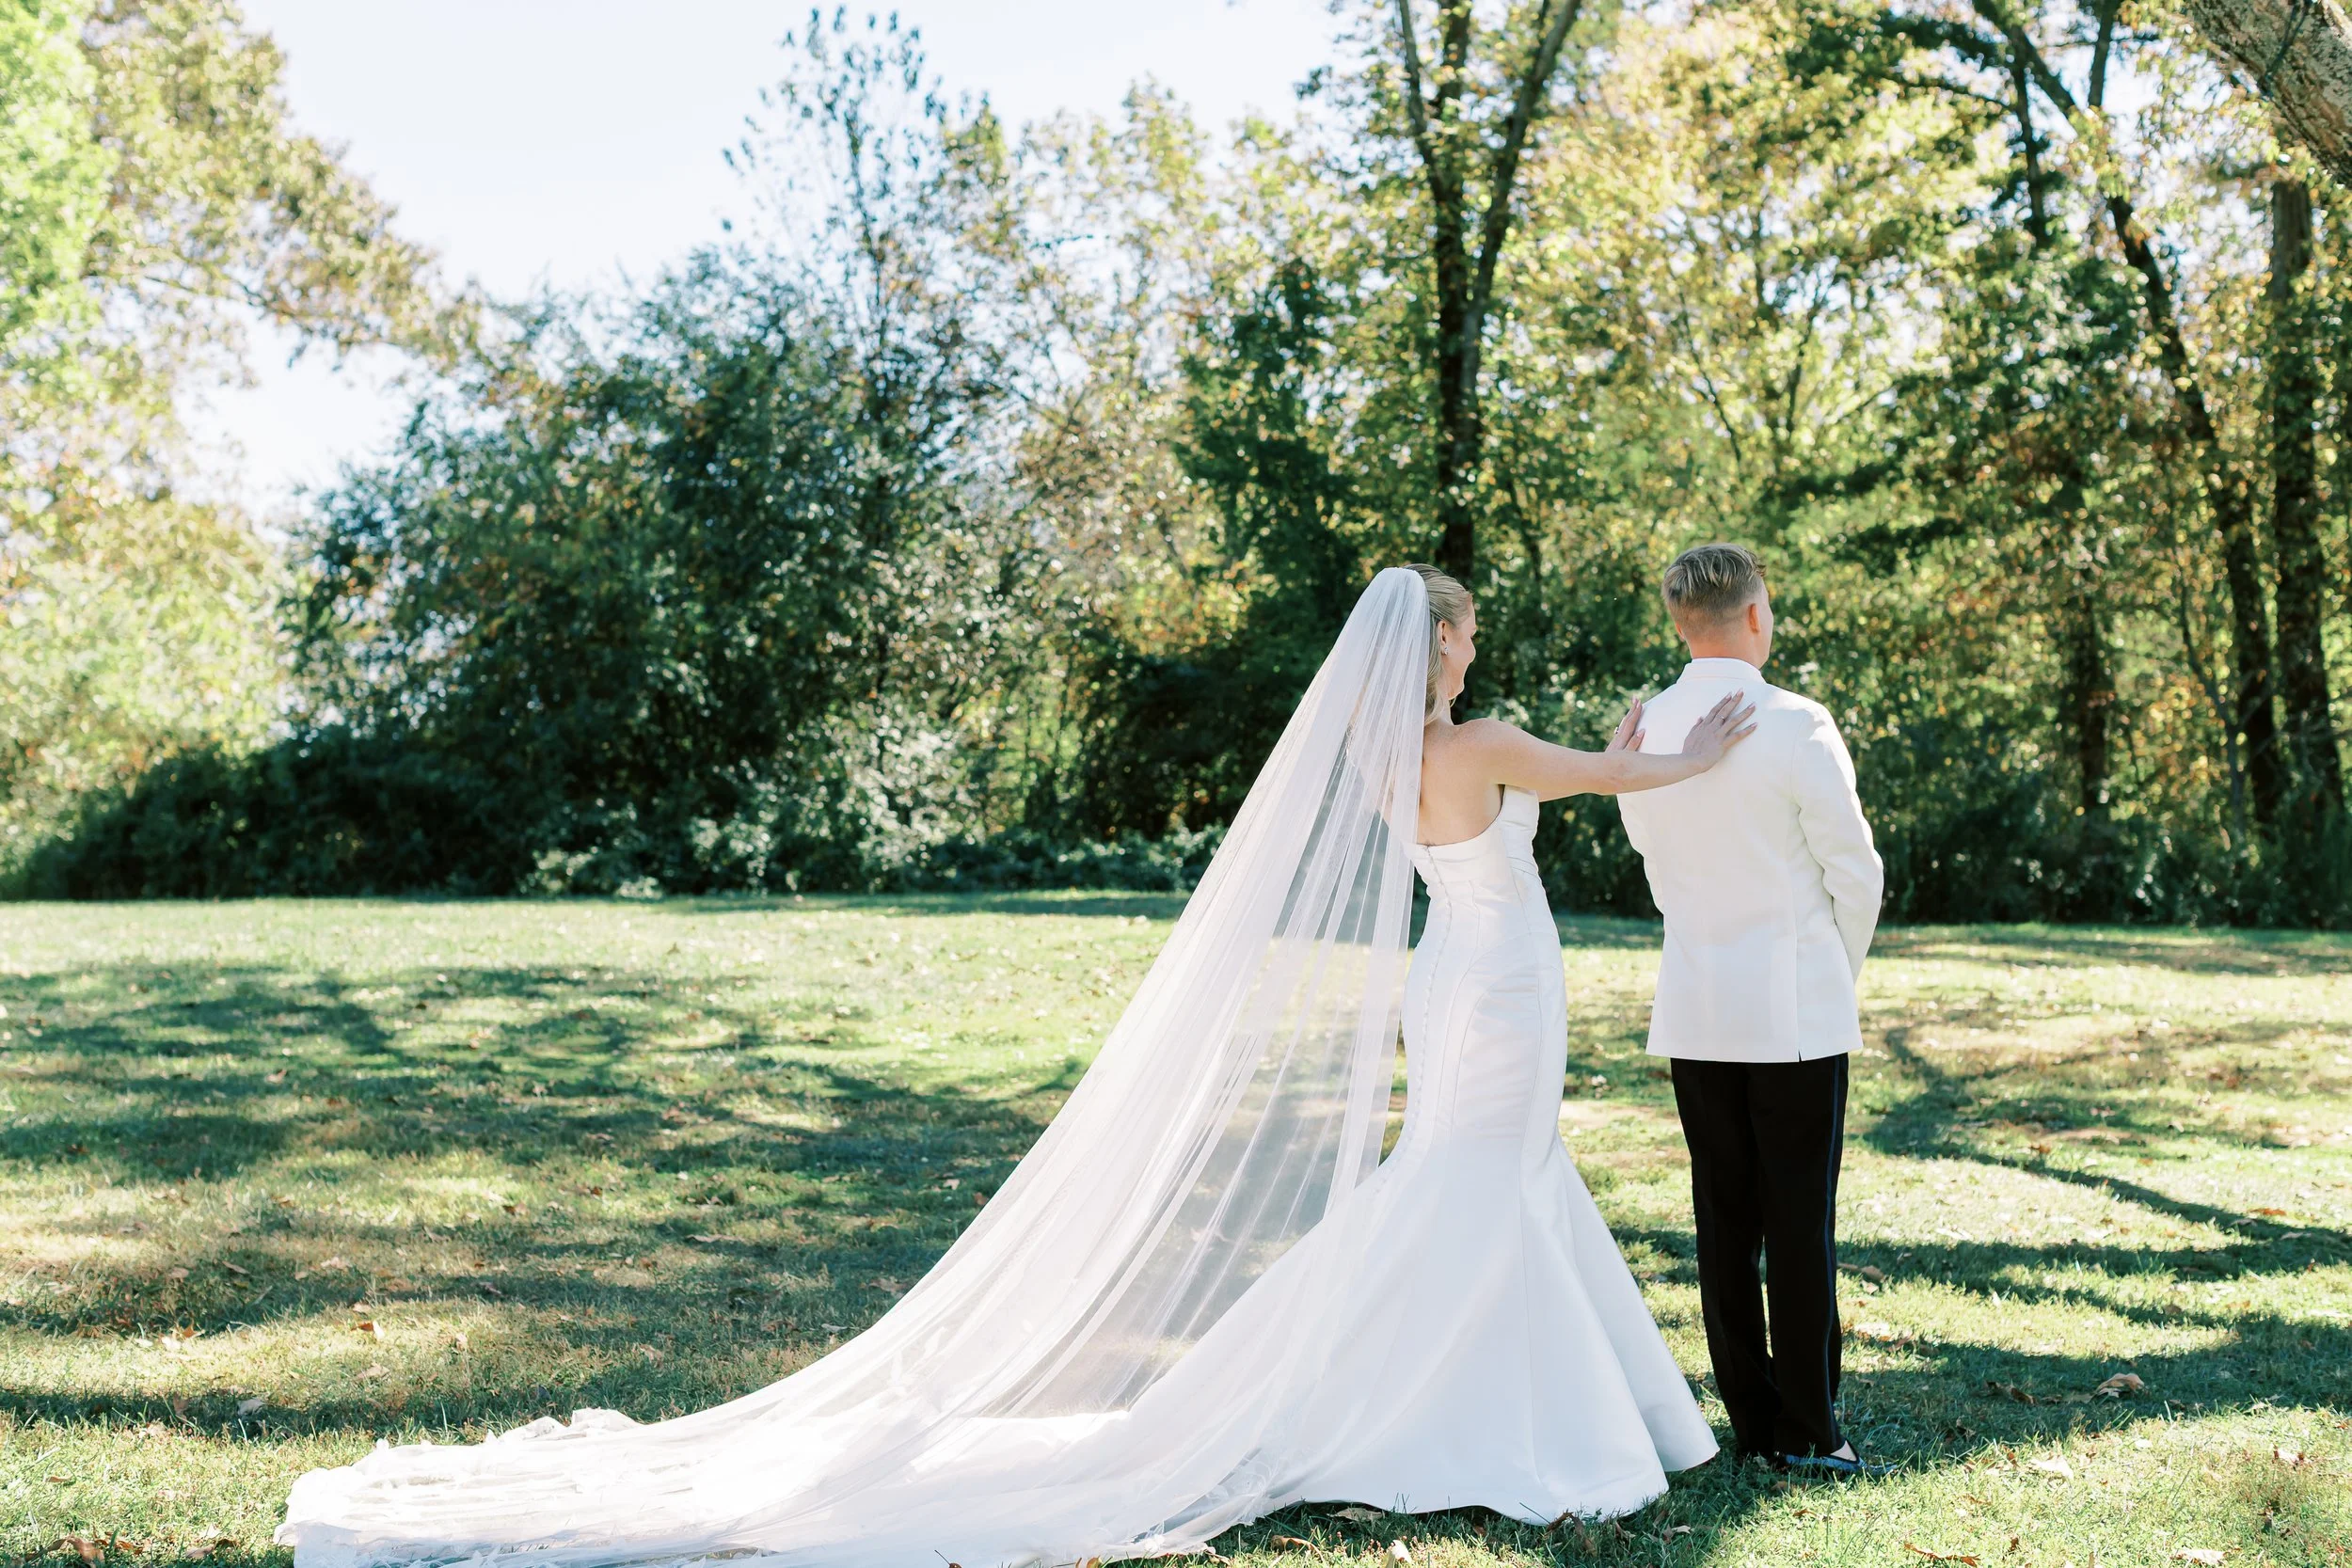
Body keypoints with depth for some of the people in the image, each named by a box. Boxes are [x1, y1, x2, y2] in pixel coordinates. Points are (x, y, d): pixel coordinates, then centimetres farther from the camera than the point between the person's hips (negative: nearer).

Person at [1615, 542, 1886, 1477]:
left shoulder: (1643, 731, 3)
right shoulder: (1797, 725, -12)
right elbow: (1857, 874, -6)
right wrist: (1840, 971, 12)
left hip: (1693, 1008, 5)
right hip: (1796, 1011, -5)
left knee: (1723, 1222, 10)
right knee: (1801, 1225, 2)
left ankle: (1751, 1419, 17)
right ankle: (1806, 1431, 8)